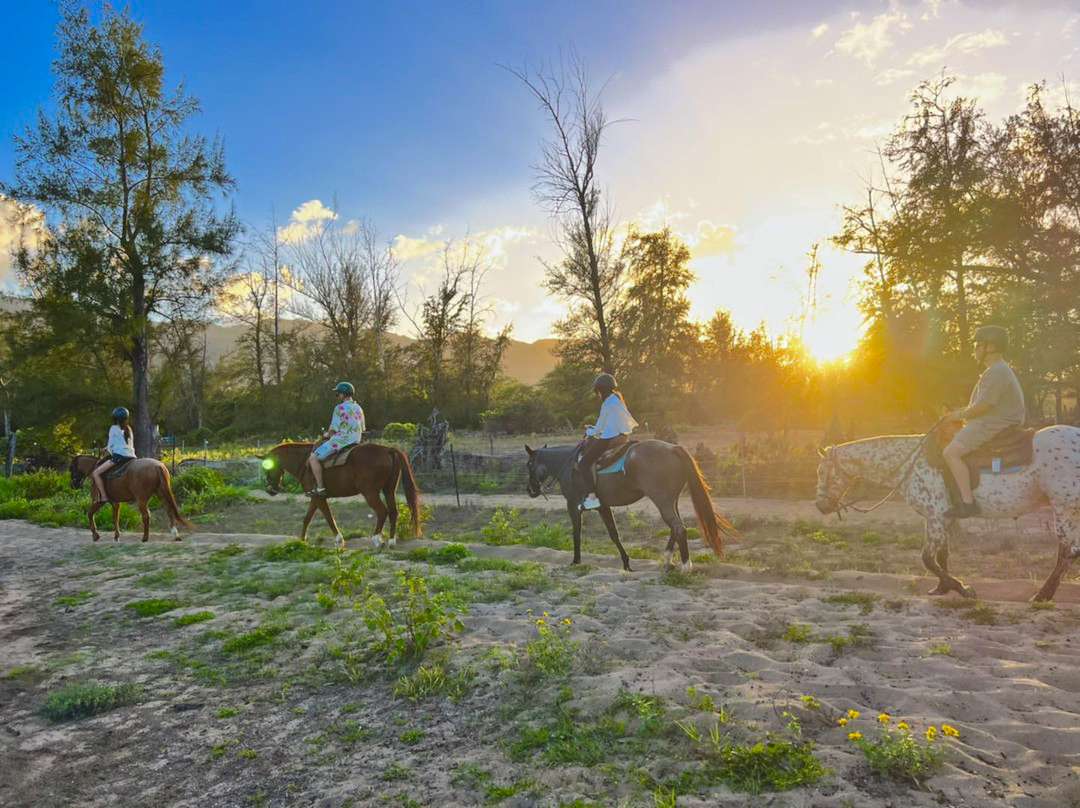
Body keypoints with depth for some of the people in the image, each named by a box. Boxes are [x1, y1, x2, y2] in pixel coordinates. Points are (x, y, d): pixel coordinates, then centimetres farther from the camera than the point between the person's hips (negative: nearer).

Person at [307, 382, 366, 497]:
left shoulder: (340, 408, -12)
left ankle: (320, 488, -12)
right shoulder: (359, 408, 13)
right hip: (355, 442, 9)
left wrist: (327, 435, 9)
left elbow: (333, 430, -11)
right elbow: (362, 430, 18)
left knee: (313, 458, -5)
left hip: (340, 441, -9)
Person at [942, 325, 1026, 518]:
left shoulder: (997, 372, -17)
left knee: (952, 452, -23)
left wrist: (962, 415, -8)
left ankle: (968, 502, -24)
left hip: (993, 425, -12)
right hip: (996, 422, 12)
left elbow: (983, 406, -22)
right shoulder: (999, 370, 19)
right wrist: (964, 411, 16)